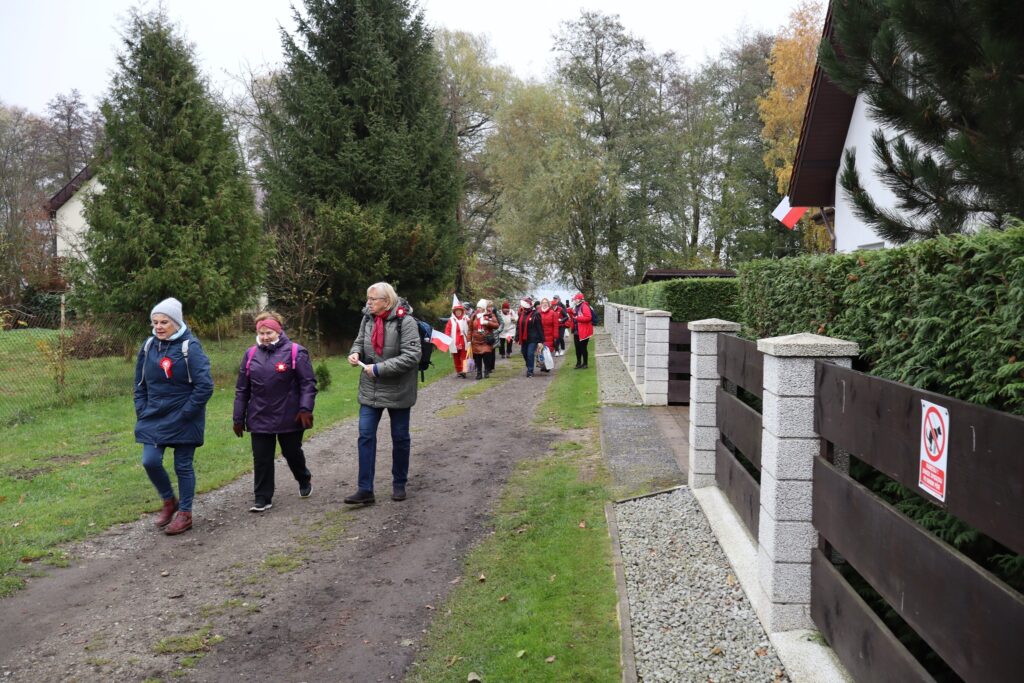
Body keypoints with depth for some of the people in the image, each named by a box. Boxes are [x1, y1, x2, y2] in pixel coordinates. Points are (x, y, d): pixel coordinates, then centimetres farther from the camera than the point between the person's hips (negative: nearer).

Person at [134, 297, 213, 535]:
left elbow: (205, 386, -18)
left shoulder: (190, 347, -15)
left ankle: (185, 514, 20)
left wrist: (186, 413, -16)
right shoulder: (149, 346, 3)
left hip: (183, 420, -5)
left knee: (183, 466, 5)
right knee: (150, 461, -1)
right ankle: (169, 502, 24)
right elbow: (140, 383, 14)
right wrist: (142, 410, 5)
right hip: (154, 418, 5)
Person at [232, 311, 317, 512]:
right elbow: (242, 390, 9)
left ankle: (304, 480, 41)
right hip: (260, 419, 3)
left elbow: (308, 383, -9)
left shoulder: (295, 352, -7)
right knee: (261, 459, 4)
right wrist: (238, 418, 8)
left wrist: (305, 409, -18)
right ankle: (263, 498, 13)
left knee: (292, 453, 13)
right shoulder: (251, 355, 5)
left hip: (289, 418, -3)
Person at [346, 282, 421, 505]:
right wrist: (356, 352, -7)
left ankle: (399, 484, 28)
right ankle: (365, 490, 4)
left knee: (400, 438, 10)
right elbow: (360, 341, 17)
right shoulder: (367, 318, 1)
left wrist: (379, 368, -24)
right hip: (370, 390, 5)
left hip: (397, 391, -5)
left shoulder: (405, 322, -18)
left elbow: (411, 356, -24)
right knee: (366, 436, 0)